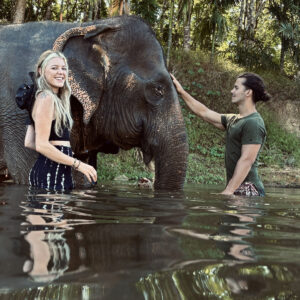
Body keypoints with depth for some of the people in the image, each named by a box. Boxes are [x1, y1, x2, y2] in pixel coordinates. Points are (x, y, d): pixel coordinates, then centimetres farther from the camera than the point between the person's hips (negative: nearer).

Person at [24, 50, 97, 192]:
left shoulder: (54, 99, 17)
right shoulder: (46, 98, -10)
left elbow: (29, 142, 18)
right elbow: (41, 144, -17)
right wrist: (78, 164, -15)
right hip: (51, 174, -10)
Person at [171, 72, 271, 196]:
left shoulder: (254, 123, -11)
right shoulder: (233, 120, 17)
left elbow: (246, 160, -18)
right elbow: (204, 113, 23)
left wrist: (228, 191, -22)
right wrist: (181, 91, 23)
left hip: (247, 189, -8)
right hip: (235, 188, 8)